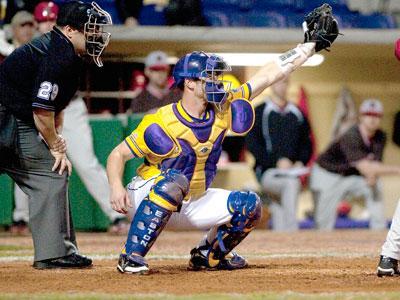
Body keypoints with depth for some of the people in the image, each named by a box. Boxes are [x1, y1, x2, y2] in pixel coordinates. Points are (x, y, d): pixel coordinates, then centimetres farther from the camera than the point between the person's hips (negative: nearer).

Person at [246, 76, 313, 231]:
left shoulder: (297, 114, 18)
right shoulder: (259, 112, 5)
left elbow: (306, 144, 20)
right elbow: (252, 143, -4)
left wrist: (301, 162, -2)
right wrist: (277, 161, -15)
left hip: (292, 171, 5)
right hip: (267, 172, -5)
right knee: (291, 183, -32)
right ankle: (292, 231, -39)